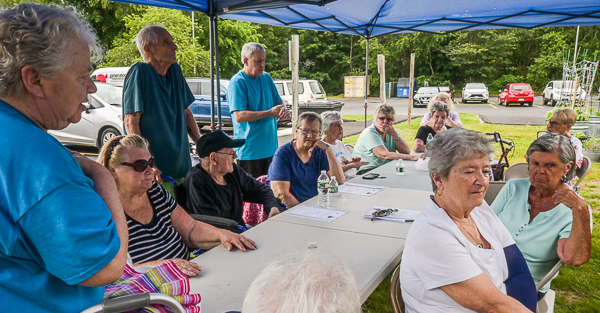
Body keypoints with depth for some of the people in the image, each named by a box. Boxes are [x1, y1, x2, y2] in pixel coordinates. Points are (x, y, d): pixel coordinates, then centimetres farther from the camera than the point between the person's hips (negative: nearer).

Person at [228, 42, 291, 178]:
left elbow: (279, 102, 17)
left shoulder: (266, 78, 12)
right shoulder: (237, 82, -11)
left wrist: (283, 110, -8)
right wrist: (270, 112, -22)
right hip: (249, 150, -7)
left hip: (271, 148, 7)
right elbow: (239, 116, -20)